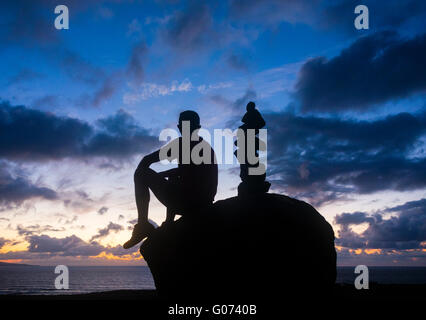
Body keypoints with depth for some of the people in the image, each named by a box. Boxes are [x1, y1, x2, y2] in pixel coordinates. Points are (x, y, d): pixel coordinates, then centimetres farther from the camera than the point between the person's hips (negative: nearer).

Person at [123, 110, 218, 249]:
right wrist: (158, 176, 29)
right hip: (205, 206, 7)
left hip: (183, 204, -7)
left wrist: (140, 176, 14)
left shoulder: (181, 143, -3)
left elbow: (146, 161, -6)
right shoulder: (208, 147, 18)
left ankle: (142, 225, 0)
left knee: (142, 174, 8)